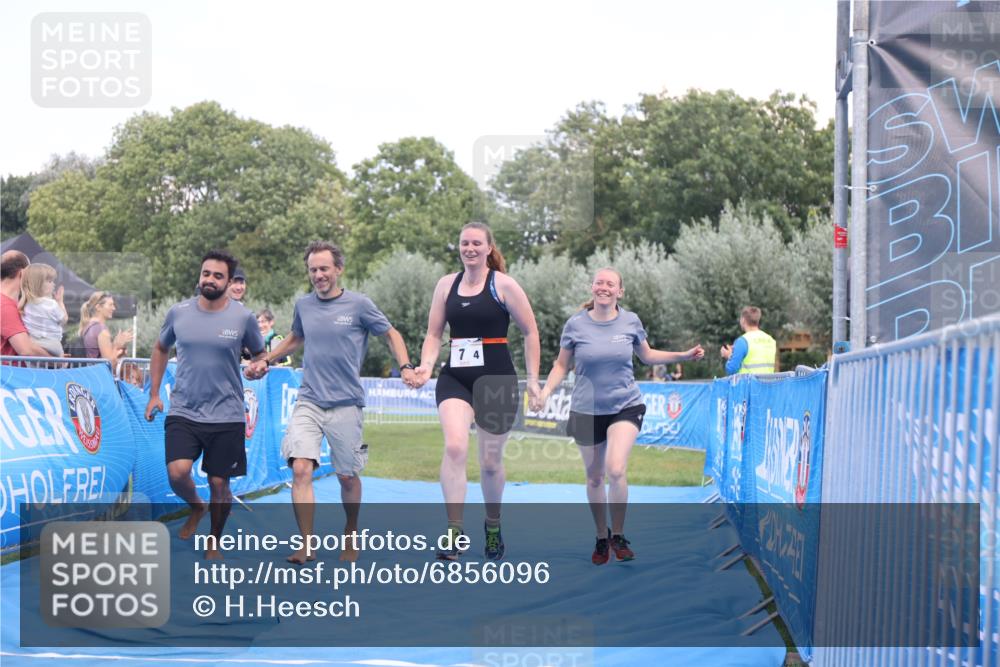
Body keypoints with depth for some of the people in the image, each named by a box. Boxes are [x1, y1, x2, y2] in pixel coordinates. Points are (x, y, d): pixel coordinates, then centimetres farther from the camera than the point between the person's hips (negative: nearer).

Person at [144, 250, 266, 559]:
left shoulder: (243, 318, -4)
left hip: (226, 416, -1)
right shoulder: (178, 312, 1)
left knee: (219, 484, 3)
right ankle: (196, 507, 15)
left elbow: (260, 354, 11)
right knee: (178, 473, -19)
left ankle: (214, 544, 26)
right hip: (183, 412, 1)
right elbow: (161, 349, 18)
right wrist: (154, 393, 14)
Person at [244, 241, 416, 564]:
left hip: (346, 404, -2)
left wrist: (406, 366, -8)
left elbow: (391, 334, 7)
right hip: (308, 401, 2)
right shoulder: (303, 305, 8)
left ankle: (351, 534, 32)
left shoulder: (359, 304, -4)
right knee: (301, 470, -15)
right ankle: (307, 545, -9)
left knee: (347, 477, 6)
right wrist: (265, 360, 19)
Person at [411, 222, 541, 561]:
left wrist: (533, 377, -3)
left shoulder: (503, 284, -3)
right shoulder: (447, 284, 8)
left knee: (490, 461, 7)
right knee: (455, 447, -21)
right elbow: (434, 333, 11)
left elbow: (530, 332, 0)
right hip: (455, 378, 2)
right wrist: (426, 365, -6)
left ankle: (493, 524, 33)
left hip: (497, 379, -2)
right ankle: (453, 531, -20)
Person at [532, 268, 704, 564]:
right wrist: (545, 392, -10)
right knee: (594, 477, 9)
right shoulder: (575, 325, -5)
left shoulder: (630, 321, 0)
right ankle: (601, 538, 30)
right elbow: (562, 365, 5)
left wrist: (684, 356, 7)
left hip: (625, 406, -1)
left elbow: (647, 355, 16)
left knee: (616, 470, -20)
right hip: (586, 410, 1)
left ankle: (618, 536, -1)